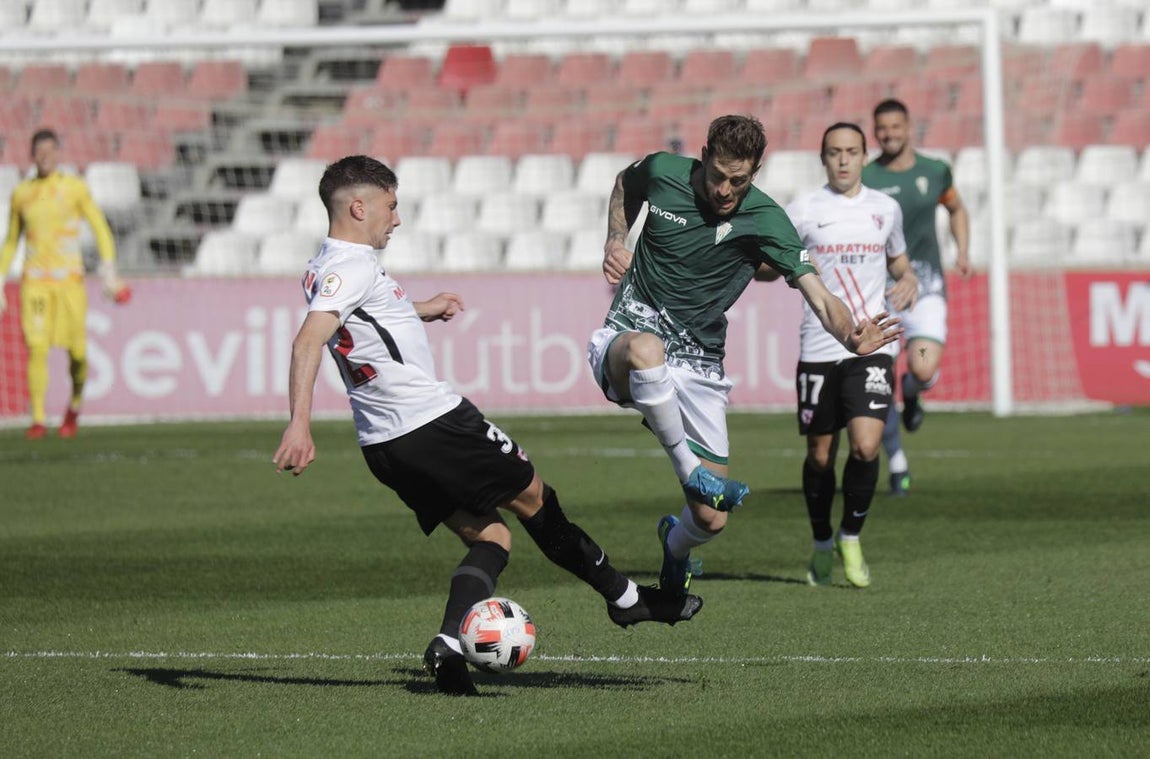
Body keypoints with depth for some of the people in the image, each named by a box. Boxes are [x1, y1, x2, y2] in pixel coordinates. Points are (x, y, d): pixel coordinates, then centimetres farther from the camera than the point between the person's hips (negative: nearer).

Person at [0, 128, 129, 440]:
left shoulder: (75, 188, 2)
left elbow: (101, 229, 0)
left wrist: (109, 271, -12)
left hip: (70, 279, -1)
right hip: (35, 281, 1)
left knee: (77, 352, 0)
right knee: (37, 348, -13)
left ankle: (75, 407, 27)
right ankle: (38, 419, -11)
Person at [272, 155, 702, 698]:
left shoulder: (322, 271, 13)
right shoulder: (352, 266, -16)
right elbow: (308, 341, -30)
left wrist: (420, 310, 44)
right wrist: (299, 425, -39)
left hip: (383, 445, 10)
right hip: (434, 423, -10)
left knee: (489, 538, 13)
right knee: (531, 497, 10)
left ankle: (448, 647, -8)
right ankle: (623, 597, 23)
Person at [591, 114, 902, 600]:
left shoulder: (765, 221, -10)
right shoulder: (662, 172, -6)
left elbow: (817, 295, -18)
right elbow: (626, 185, 20)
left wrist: (850, 336, -39)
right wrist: (616, 240, 6)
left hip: (698, 364, 1)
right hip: (626, 337, -1)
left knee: (712, 518, -4)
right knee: (646, 349, -43)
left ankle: (675, 550, 35)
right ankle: (690, 470, -29)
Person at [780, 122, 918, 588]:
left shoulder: (886, 209, 9)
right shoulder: (804, 211, 1)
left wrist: (909, 281, 5)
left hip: (872, 345, 1)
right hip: (818, 351, -1)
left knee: (866, 447, -16)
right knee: (820, 456, 6)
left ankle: (851, 537, 5)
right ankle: (822, 545, 27)